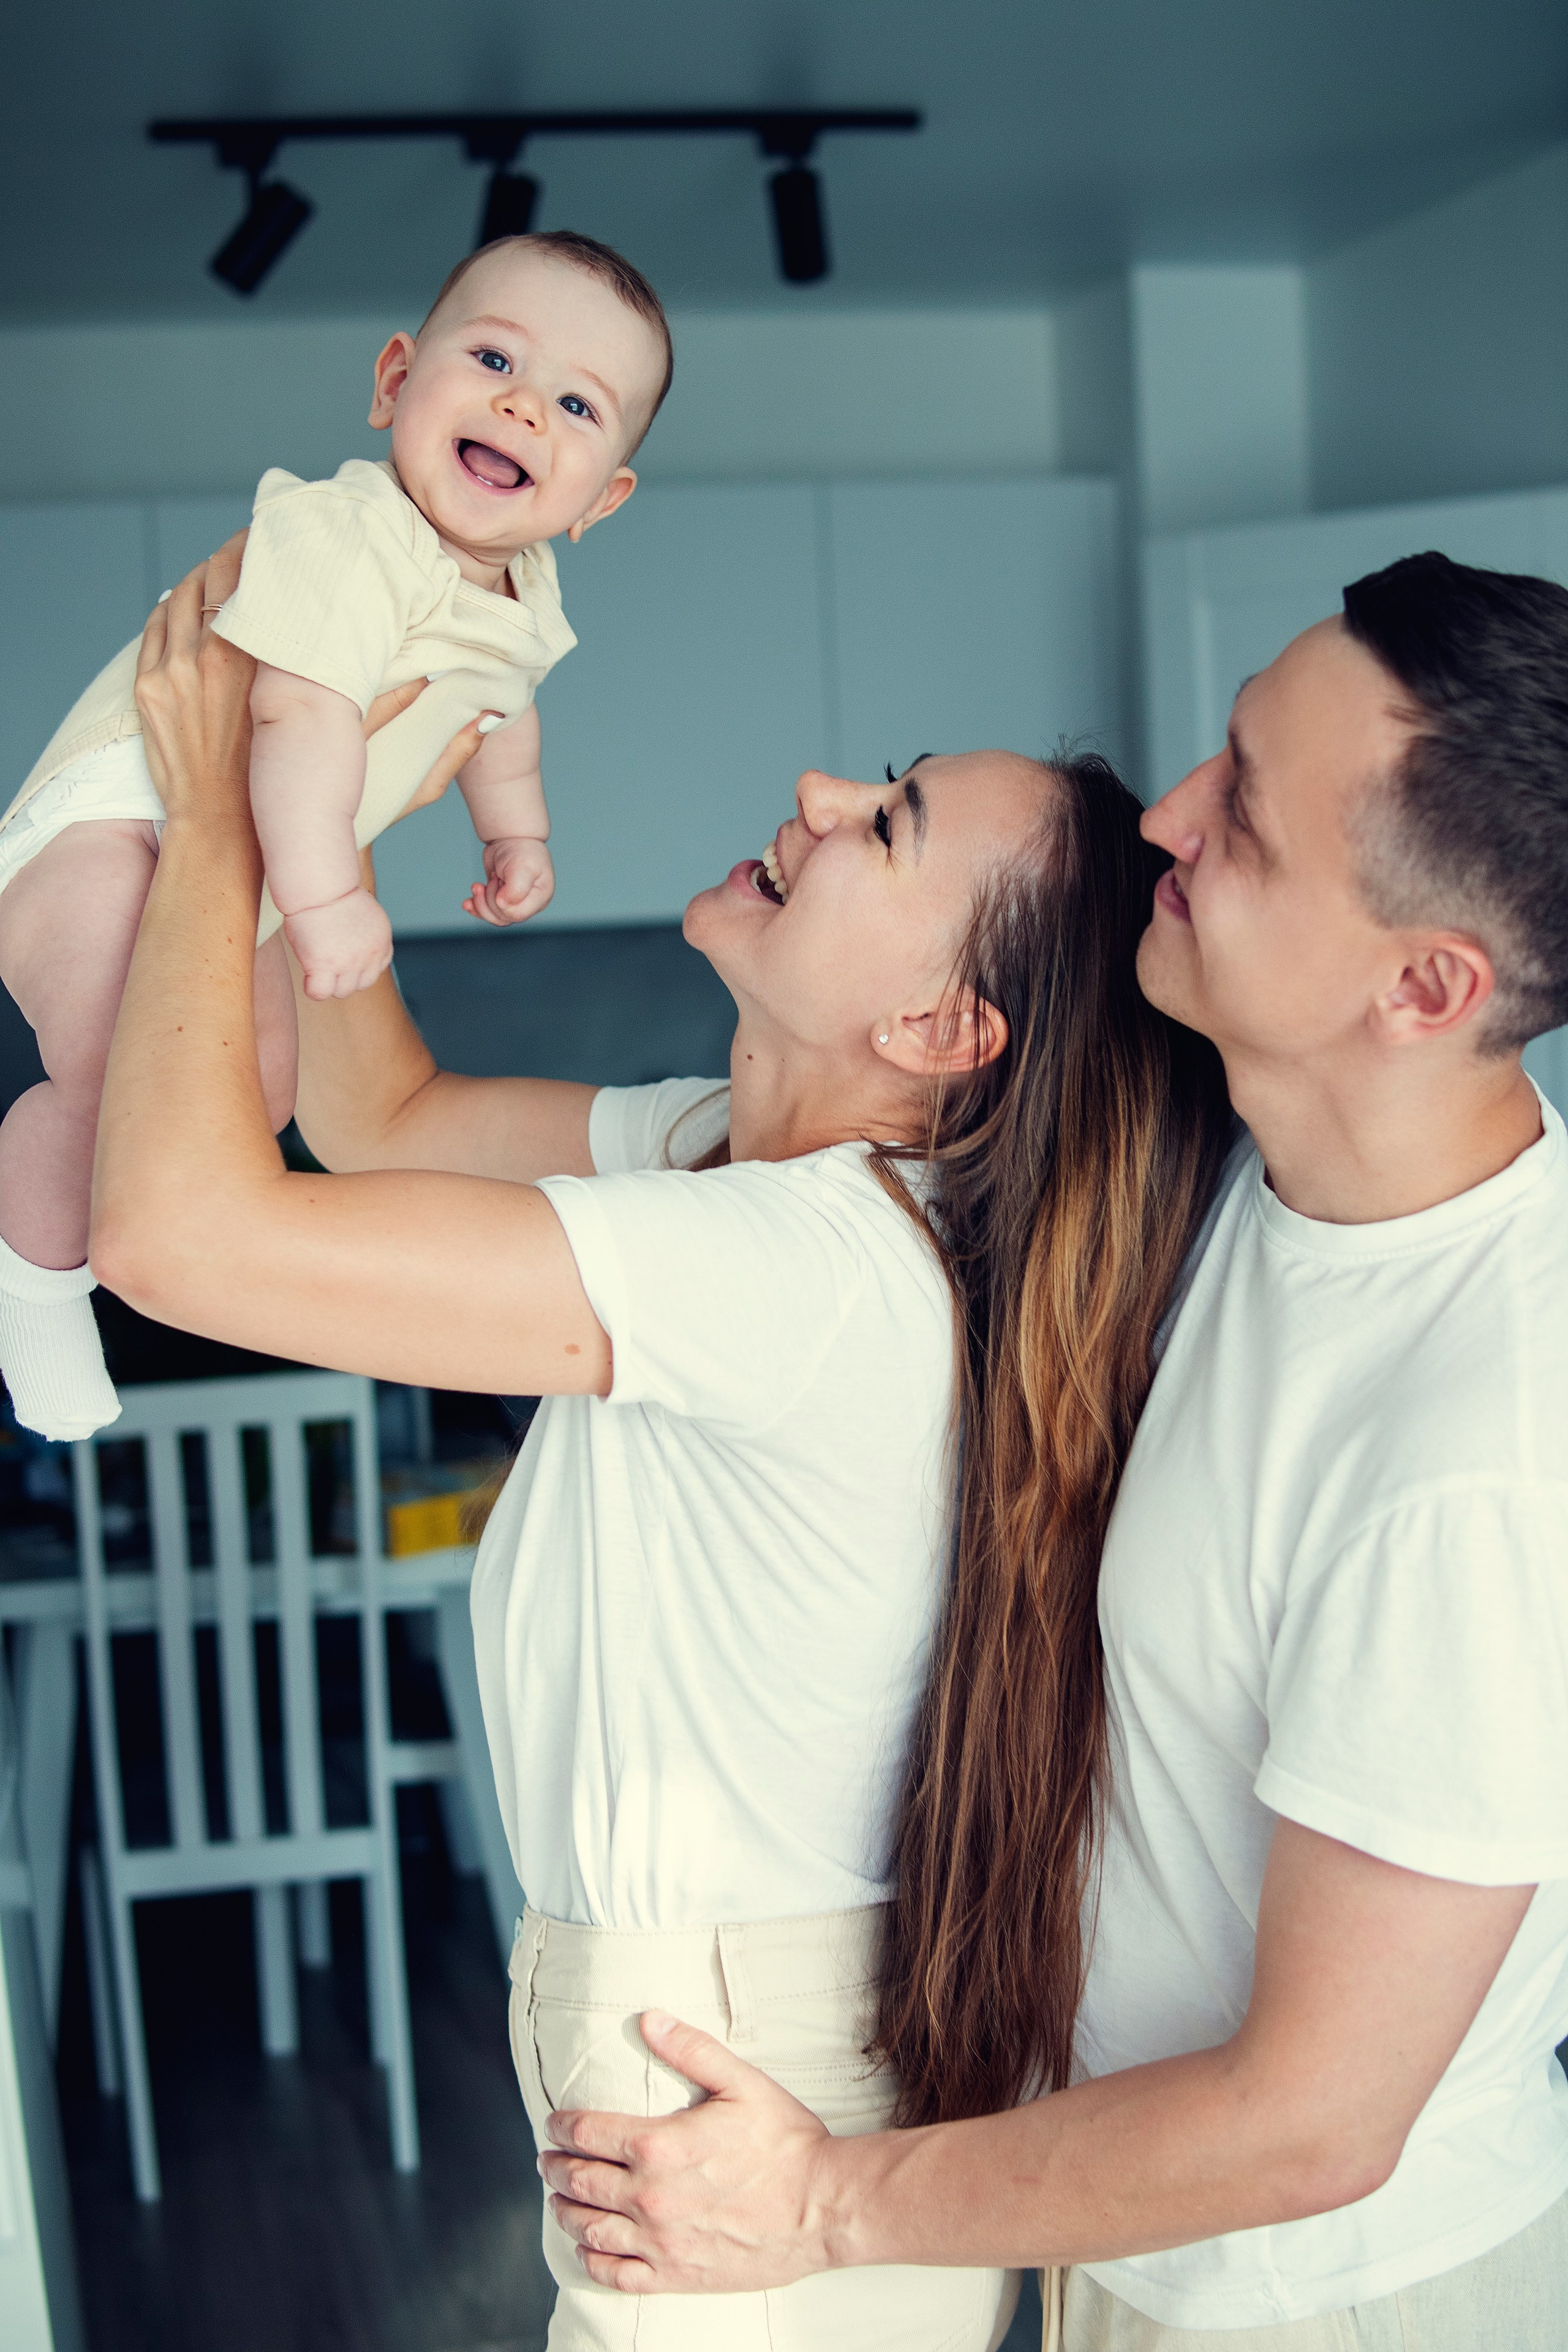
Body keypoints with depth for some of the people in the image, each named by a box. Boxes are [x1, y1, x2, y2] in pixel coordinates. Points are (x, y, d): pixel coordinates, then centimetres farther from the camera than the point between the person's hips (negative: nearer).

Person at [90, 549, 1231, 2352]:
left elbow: (181, 1226, -32)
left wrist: (212, 817, -18)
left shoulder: (817, 1262, -31)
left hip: (750, 2089, -9)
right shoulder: (750, 1153, -1)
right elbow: (379, 1114, 12)